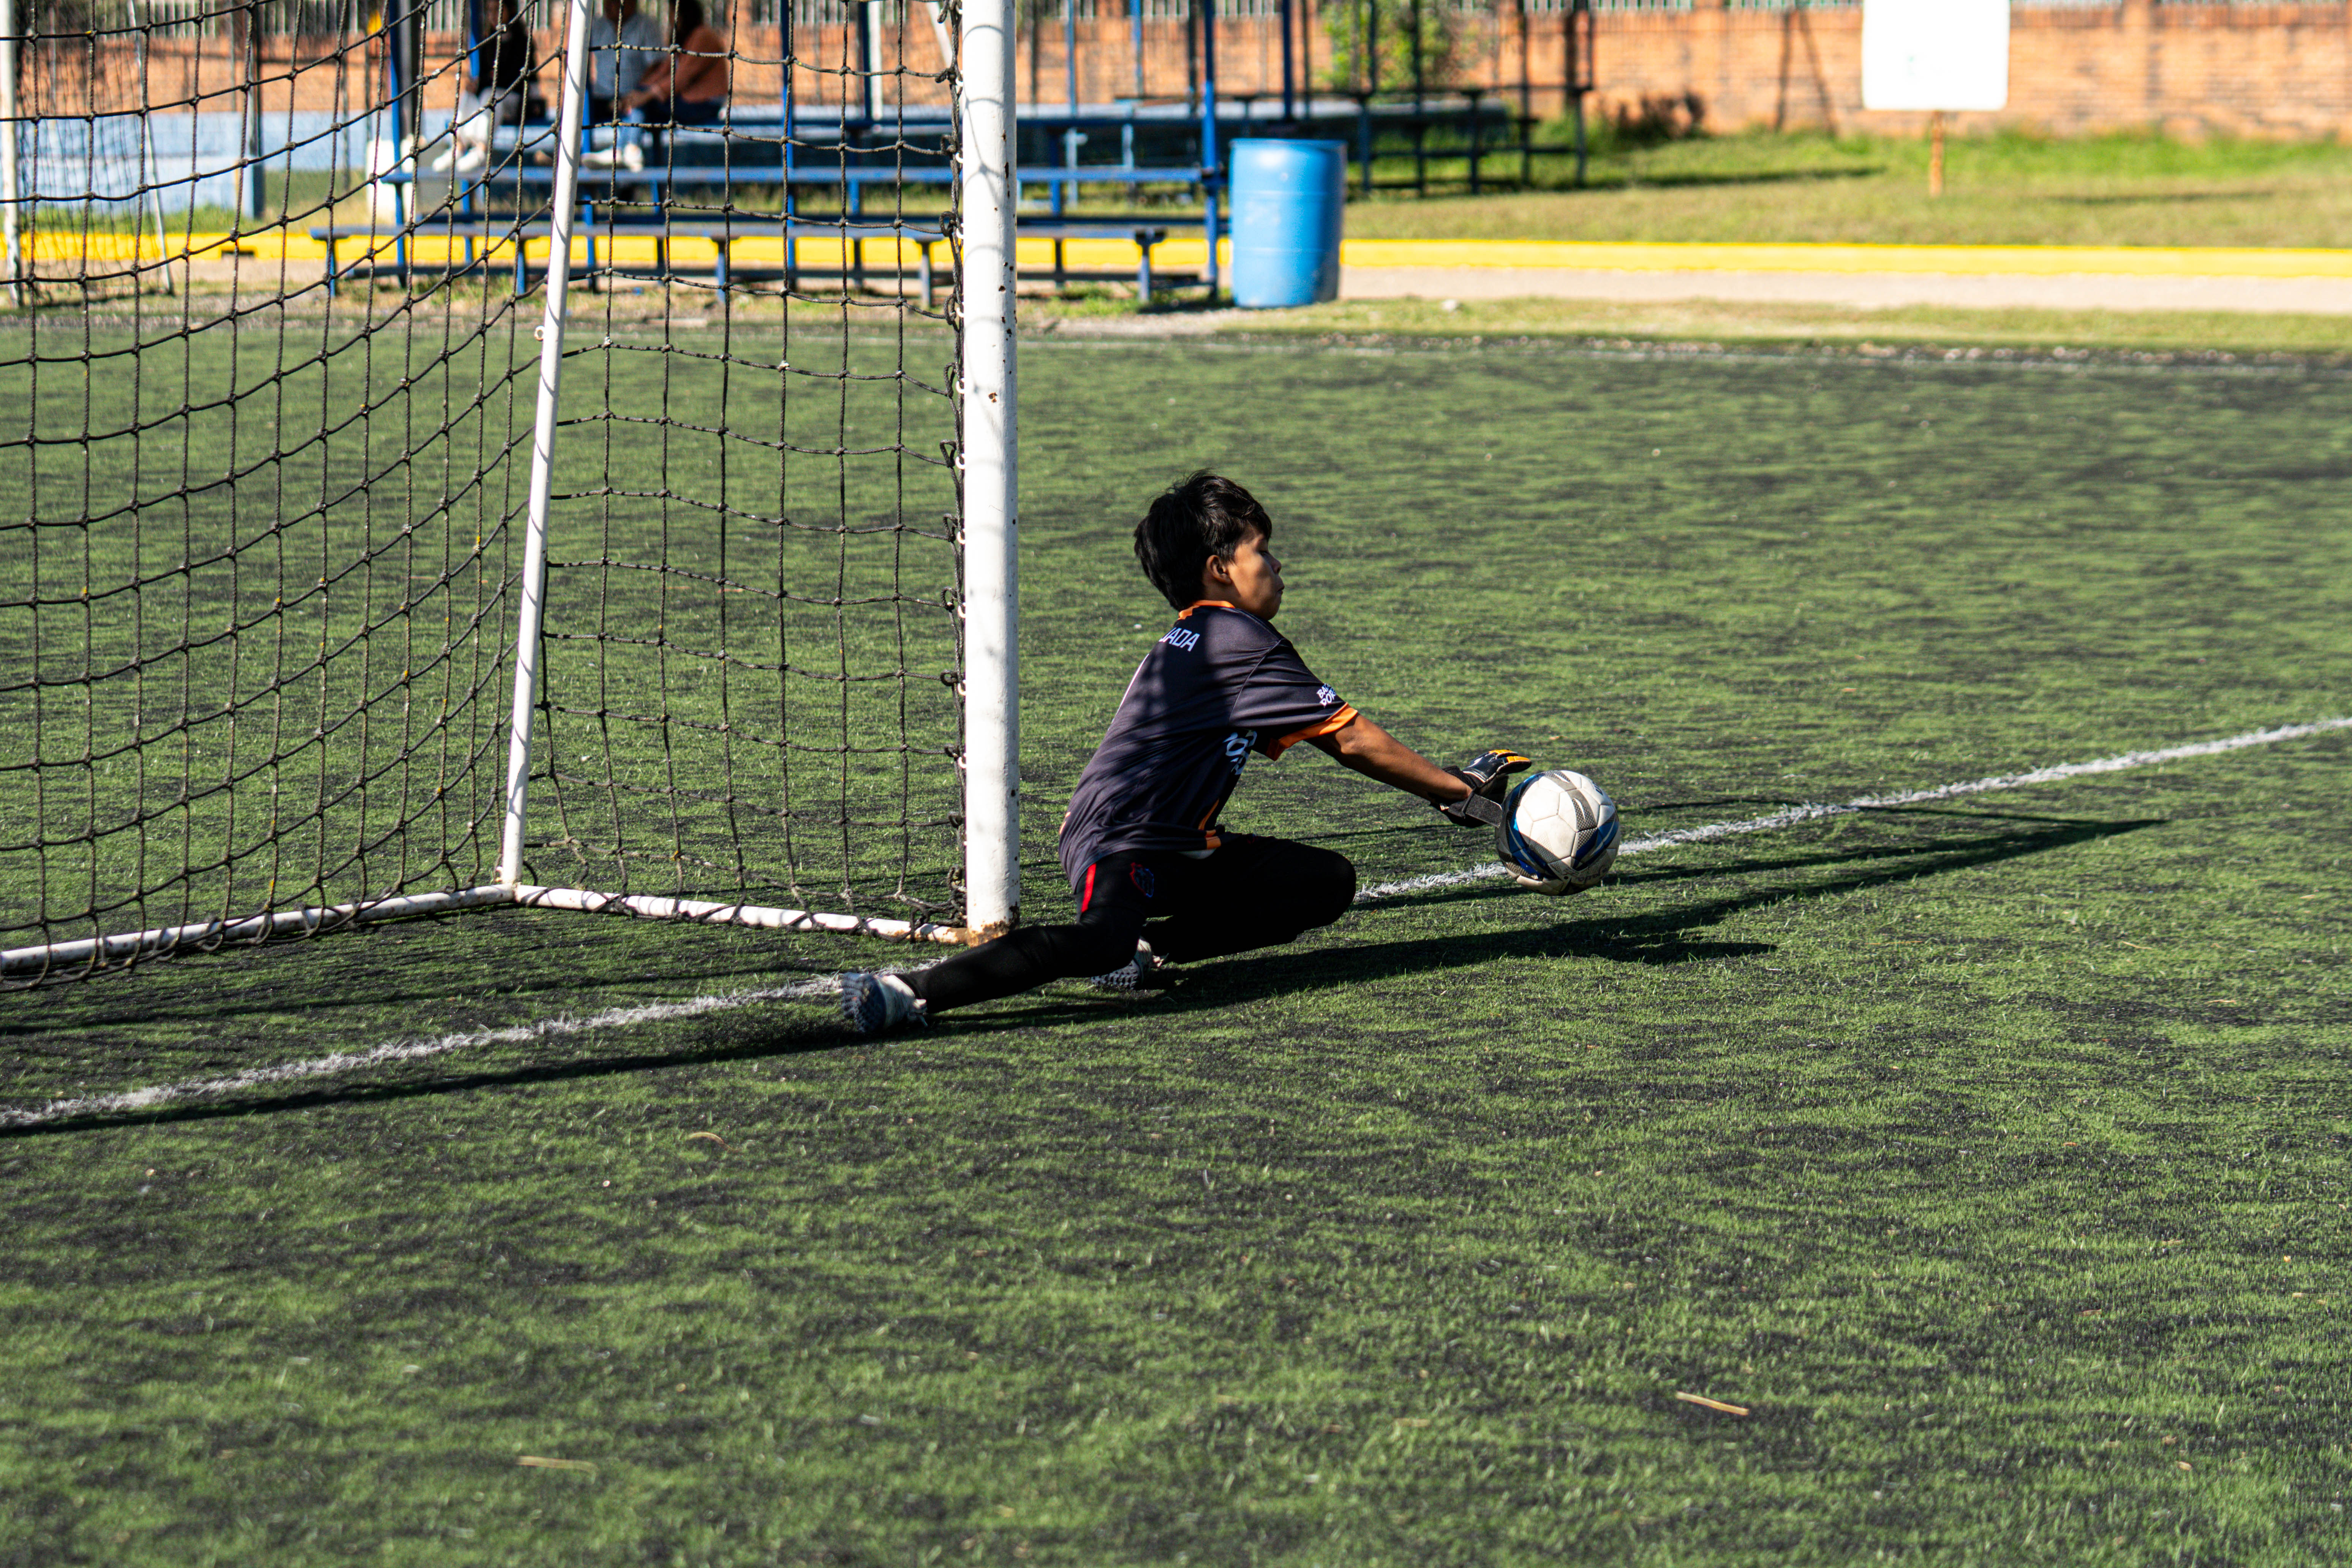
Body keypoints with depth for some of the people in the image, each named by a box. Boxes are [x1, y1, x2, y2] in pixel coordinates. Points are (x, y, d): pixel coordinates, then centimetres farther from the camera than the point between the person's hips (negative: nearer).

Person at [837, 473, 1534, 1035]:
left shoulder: (1193, 643, 20)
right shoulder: (1240, 640, -10)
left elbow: (1332, 736, 27)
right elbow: (1352, 740, -7)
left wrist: (1453, 779, 25)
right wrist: (1459, 793, 2)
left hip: (1176, 849, 10)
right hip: (1121, 844, -10)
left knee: (1327, 881, 8)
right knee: (1104, 938, -39)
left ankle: (1147, 948, -4)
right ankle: (913, 993, -35)